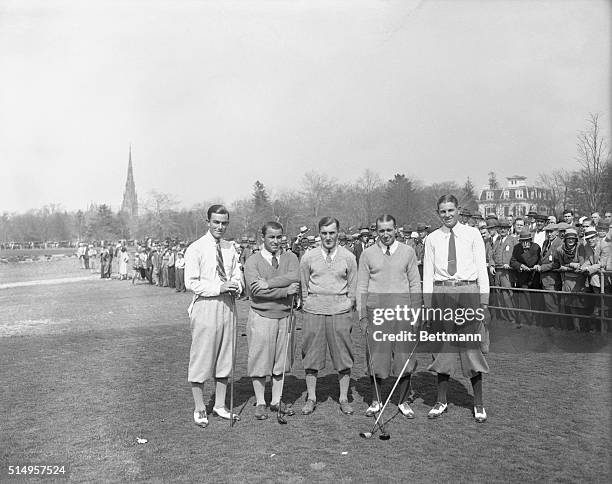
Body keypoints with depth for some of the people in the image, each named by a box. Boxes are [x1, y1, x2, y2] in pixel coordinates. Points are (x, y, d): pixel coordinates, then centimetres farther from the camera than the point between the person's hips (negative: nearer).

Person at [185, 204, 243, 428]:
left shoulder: (230, 248, 10)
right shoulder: (195, 249, -6)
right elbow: (191, 283, -11)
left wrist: (235, 286, -7)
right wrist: (219, 288, -20)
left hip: (227, 305, 6)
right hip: (205, 306, -5)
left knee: (225, 356, 12)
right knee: (201, 357, 1)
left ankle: (220, 405, 26)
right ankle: (199, 409, 16)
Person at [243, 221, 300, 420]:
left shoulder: (290, 257, 5)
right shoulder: (253, 261, -3)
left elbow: (294, 278, -15)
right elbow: (256, 290, -16)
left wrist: (268, 284, -20)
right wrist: (285, 291, -16)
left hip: (284, 316, 3)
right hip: (261, 316, -3)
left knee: (280, 360, 11)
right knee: (259, 360, 3)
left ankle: (276, 401, 24)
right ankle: (260, 403, 18)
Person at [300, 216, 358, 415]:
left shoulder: (348, 258, 4)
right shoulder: (308, 257, 5)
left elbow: (352, 288, 9)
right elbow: (303, 287, 10)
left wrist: (346, 309, 5)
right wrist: (308, 307, 7)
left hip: (340, 312, 0)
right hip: (314, 312, 0)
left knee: (343, 355, 3)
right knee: (311, 355, 4)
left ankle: (343, 398, 16)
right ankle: (311, 398, 17)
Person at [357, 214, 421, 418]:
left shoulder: (408, 252, 6)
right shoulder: (368, 254, 5)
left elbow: (415, 284, 6)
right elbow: (362, 286, 5)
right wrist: (362, 315, 0)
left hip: (402, 309, 0)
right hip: (376, 309, 0)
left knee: (404, 356, 4)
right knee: (376, 356, 4)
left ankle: (403, 401, 20)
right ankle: (375, 401, 19)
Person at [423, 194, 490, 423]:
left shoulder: (472, 234, 4)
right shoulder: (432, 239, 7)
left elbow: (482, 268, 2)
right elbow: (428, 273, 6)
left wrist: (484, 299, -5)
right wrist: (428, 304, 0)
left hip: (468, 292, -1)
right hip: (442, 293, 1)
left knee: (472, 348, 2)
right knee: (443, 347, 6)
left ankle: (478, 404, 15)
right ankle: (441, 401, 18)